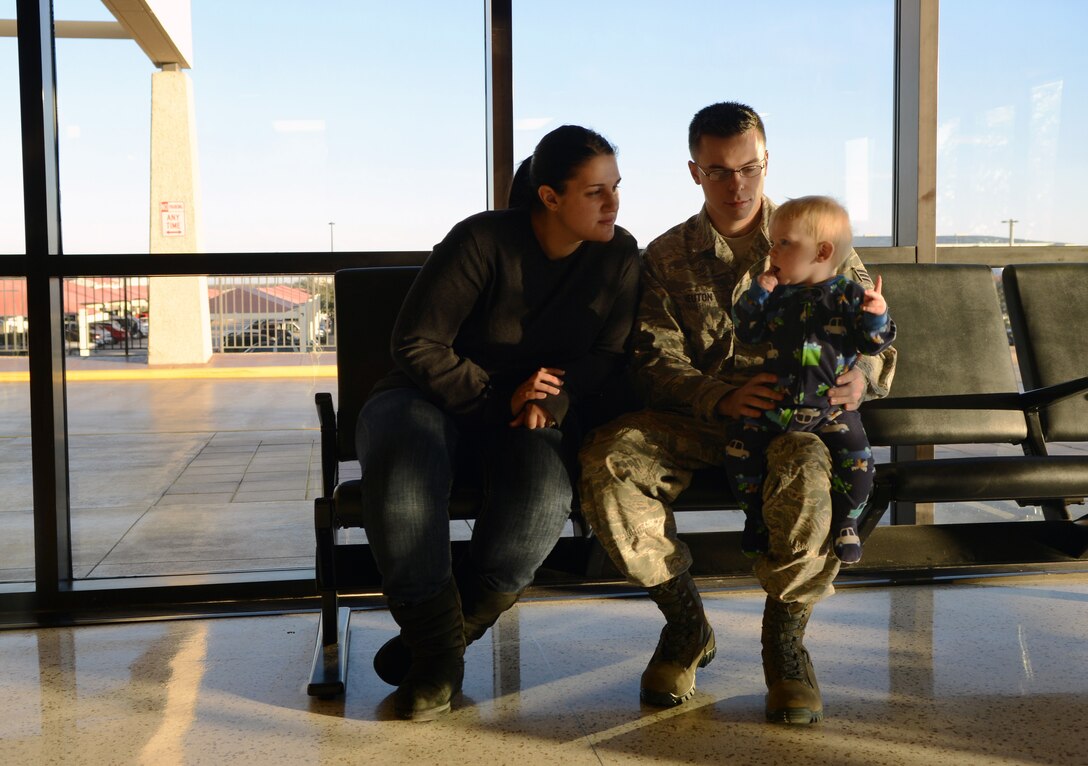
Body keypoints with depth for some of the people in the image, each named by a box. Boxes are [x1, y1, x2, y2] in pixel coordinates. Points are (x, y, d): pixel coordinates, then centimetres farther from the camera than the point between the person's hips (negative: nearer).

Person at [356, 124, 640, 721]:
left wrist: (553, 399, -18)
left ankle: (453, 628, -10)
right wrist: (499, 398, -21)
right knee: (402, 458, -37)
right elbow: (416, 345, -15)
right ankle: (436, 647, -22)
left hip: (534, 415, 3)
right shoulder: (482, 241, -16)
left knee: (547, 488, -33)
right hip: (437, 400, -2)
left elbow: (610, 354, 2)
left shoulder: (618, 257, -2)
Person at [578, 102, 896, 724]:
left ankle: (786, 637, -14)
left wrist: (862, 377, -18)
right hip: (700, 419, 2)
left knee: (805, 466, -39)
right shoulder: (667, 257, 11)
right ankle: (685, 622, -9)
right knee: (608, 456, -29)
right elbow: (657, 362, 0)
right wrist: (723, 398, -22)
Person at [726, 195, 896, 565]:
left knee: (857, 458, -17)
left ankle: (844, 521, 8)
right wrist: (758, 294, -10)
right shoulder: (775, 294, 4)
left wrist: (877, 316, -24)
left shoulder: (848, 296, -4)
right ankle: (757, 517, 12)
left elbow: (873, 343, -4)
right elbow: (745, 331, 2)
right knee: (740, 447, -10)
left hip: (831, 406, -2)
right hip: (772, 402, 2)